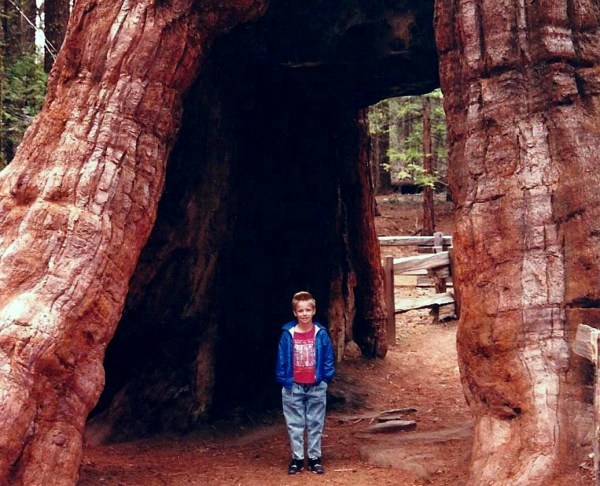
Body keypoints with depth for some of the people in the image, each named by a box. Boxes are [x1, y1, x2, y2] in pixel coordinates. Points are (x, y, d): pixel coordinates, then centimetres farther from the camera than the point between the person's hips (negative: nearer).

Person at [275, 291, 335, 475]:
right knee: (295, 425, 7)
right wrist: (283, 380, -4)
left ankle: (314, 458, 18)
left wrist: (325, 378, -5)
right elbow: (281, 360, 1)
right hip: (293, 387, 0)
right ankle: (297, 459, 16)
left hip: (316, 387, 0)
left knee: (315, 424, 8)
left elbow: (329, 360, 2)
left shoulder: (321, 334, -3)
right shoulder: (288, 335, -4)